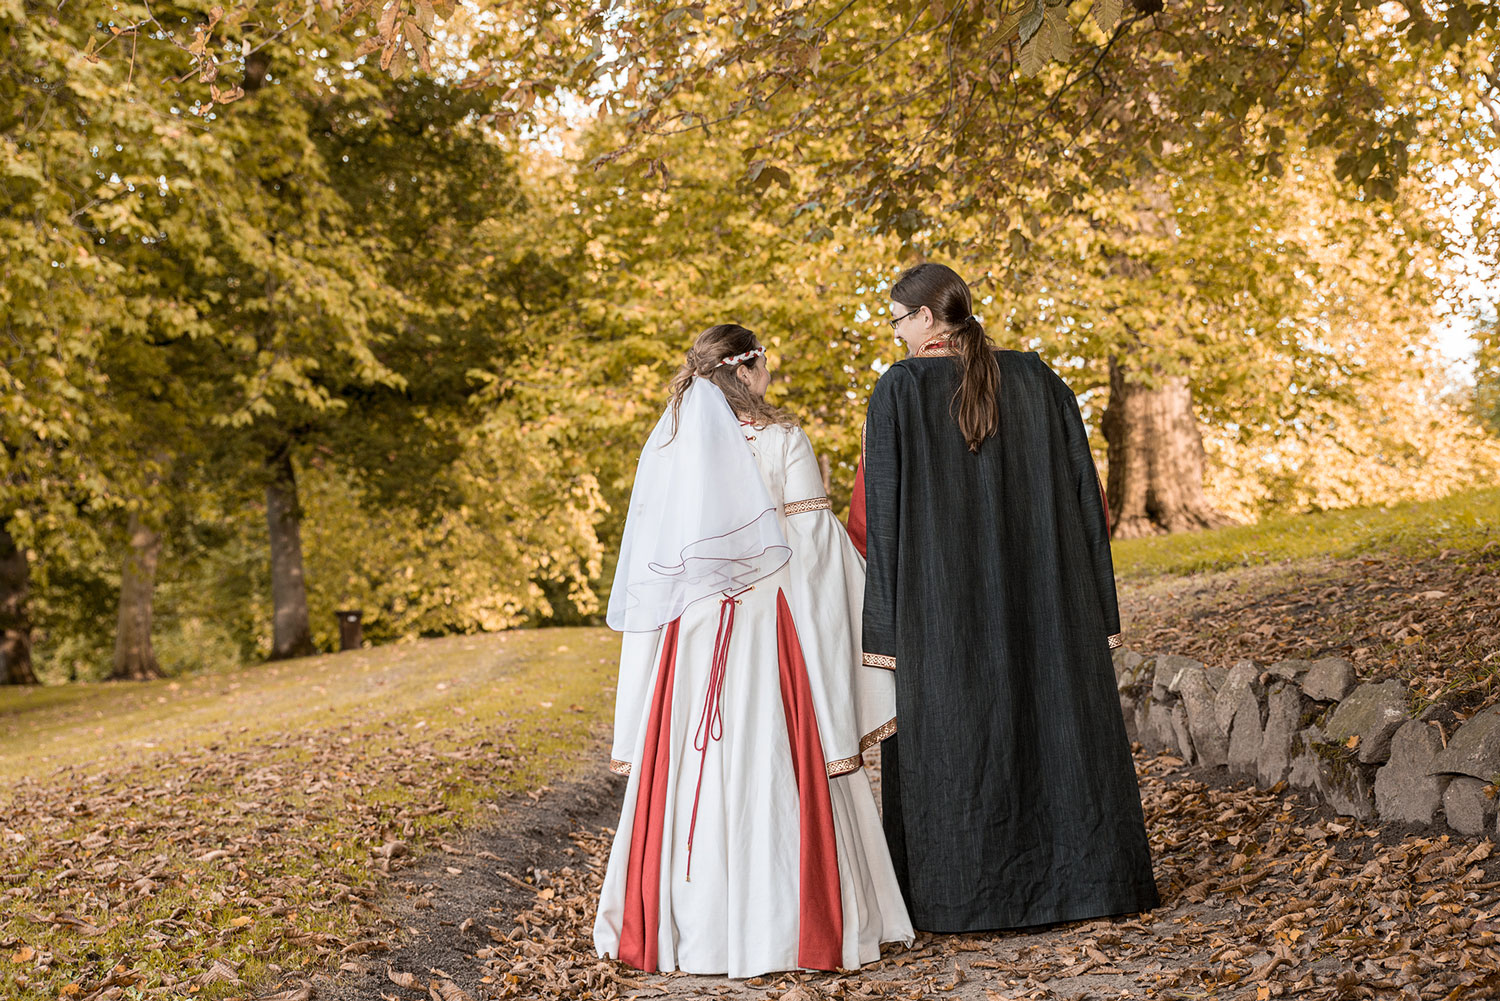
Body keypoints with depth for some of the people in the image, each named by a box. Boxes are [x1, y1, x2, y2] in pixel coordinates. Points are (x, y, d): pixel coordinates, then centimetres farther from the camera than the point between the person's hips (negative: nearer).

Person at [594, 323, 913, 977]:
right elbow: (809, 545, -10)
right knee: (772, 772, 0)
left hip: (688, 631, 4)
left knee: (690, 769, 7)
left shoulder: (666, 443, 7)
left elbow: (645, 562, 8)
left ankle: (687, 923, 13)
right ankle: (781, 919, 3)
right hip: (768, 627, -4)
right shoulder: (781, 440, -4)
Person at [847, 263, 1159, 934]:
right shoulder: (1037, 380, 3)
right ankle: (1091, 884, 20)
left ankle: (960, 899, 12)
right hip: (1045, 599, 3)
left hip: (942, 601, -3)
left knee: (951, 743, 8)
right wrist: (1100, 604, 6)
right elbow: (1084, 494, 2)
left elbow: (880, 516, -10)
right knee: (1059, 729, 12)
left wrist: (881, 626, -7)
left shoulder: (900, 390, -7)